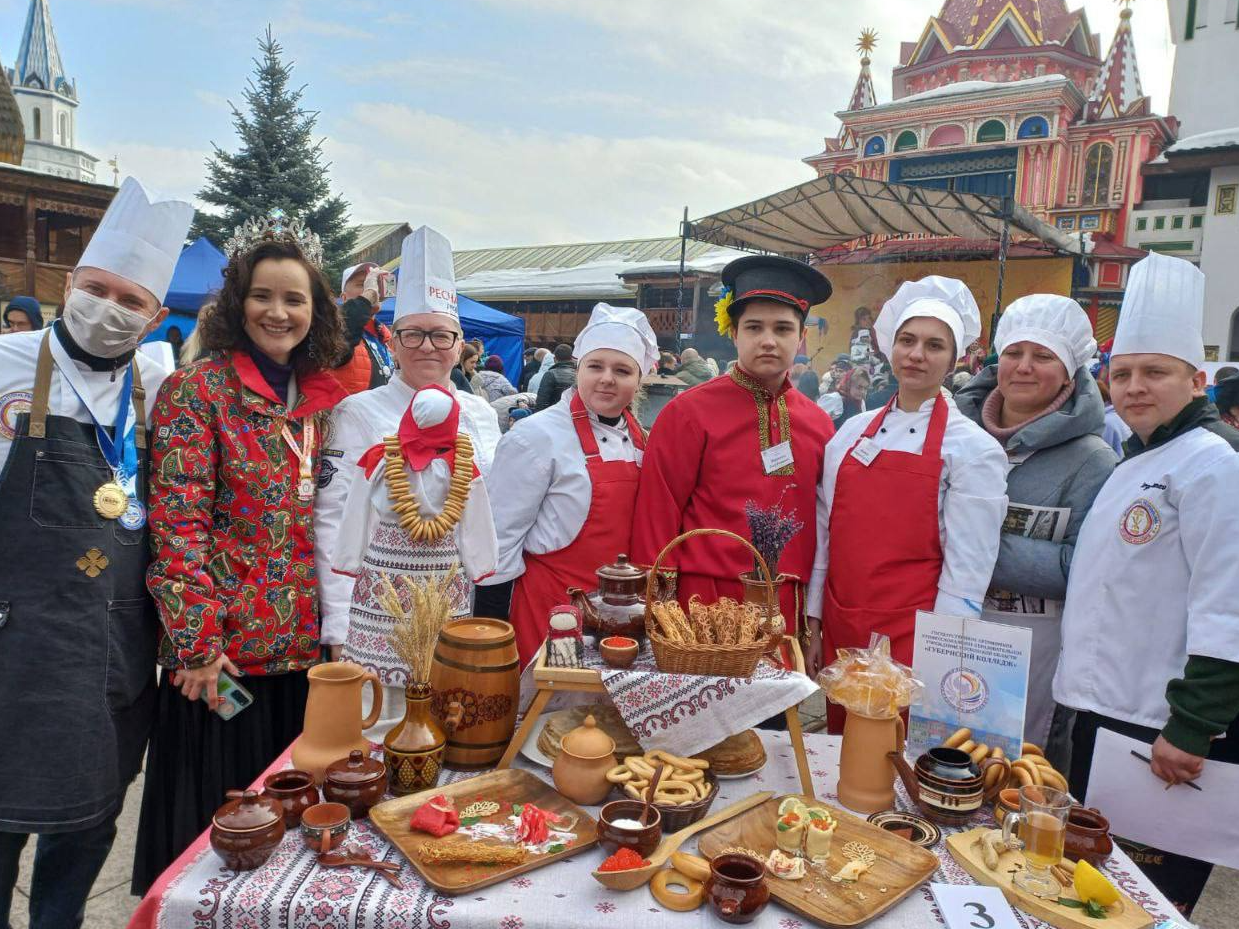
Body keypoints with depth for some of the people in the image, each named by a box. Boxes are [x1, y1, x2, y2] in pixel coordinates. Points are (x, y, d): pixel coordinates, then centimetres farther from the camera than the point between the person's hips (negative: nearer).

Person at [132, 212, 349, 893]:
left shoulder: (327, 397, 7)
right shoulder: (197, 390, -8)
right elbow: (178, 523, -13)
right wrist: (197, 643, -15)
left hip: (308, 646, 5)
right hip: (223, 648, -5)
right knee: (211, 817, 10)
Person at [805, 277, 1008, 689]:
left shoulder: (974, 449, -6)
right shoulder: (852, 432, 6)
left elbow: (966, 570, -8)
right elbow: (824, 534, 8)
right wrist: (814, 625, 7)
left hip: (912, 639, -4)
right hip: (838, 633, 4)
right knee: (840, 721, 15)